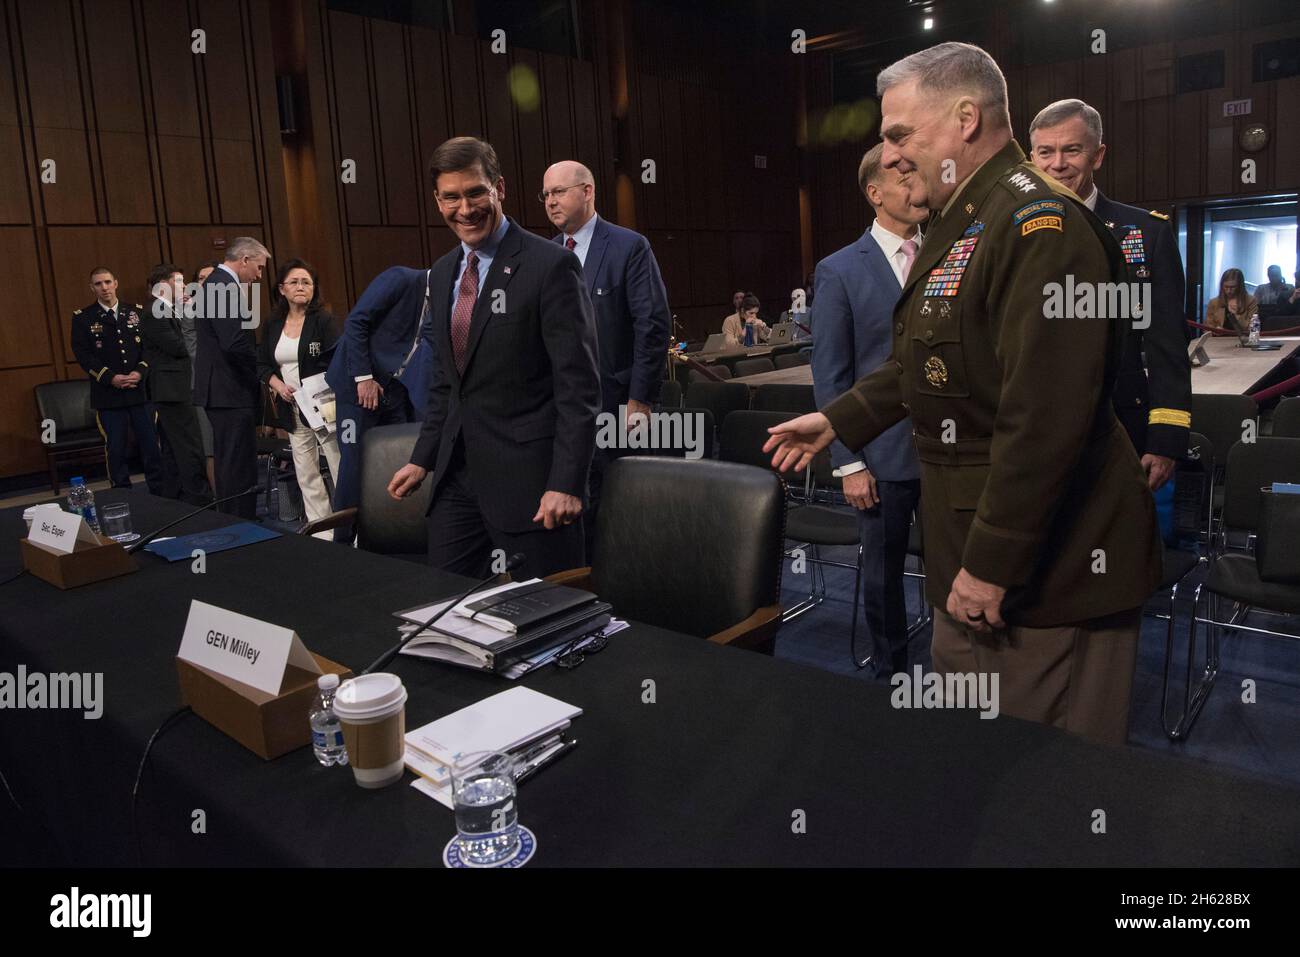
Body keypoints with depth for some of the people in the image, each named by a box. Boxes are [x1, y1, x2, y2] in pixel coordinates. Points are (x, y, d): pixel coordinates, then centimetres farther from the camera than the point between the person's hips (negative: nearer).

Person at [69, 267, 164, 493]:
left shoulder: (137, 311, 10)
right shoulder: (82, 317, 3)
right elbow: (83, 354, -3)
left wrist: (140, 372, -9)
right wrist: (111, 378, -13)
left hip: (141, 388, 2)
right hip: (108, 394, -1)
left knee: (151, 444, 3)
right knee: (116, 449, 2)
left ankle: (159, 493, 13)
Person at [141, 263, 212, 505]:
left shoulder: (167, 311, 18)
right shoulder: (155, 313, -12)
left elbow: (182, 346, 12)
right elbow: (178, 347, -19)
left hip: (174, 391, 10)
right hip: (173, 391, -10)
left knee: (173, 453, 13)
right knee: (191, 451, -9)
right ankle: (200, 502, -6)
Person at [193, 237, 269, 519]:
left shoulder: (216, 283, 17)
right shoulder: (226, 287, -16)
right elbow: (235, 343, -25)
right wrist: (264, 368, -11)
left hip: (221, 390, 11)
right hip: (231, 391, -11)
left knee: (228, 465, 17)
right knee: (240, 468, -7)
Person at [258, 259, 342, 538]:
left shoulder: (323, 320, -4)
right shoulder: (273, 325, 9)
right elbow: (263, 365, 14)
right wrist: (278, 385, -5)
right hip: (294, 409, 5)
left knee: (341, 468, -5)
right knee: (306, 476, 7)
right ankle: (322, 533, 16)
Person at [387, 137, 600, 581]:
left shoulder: (551, 265, -10)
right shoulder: (442, 274, 13)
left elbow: (579, 385, -13)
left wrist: (566, 484, -18)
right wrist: (423, 460, 15)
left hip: (528, 478, -6)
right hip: (456, 475, 7)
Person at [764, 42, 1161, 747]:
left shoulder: (1041, 224, -20)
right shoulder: (959, 225, 14)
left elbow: (1045, 419, -27)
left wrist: (990, 567, -23)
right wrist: (838, 421, 21)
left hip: (1044, 573, -10)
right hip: (970, 555, 10)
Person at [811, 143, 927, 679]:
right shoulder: (840, 271, -4)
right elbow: (830, 377, -6)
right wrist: (848, 463, -9)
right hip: (886, 454, -3)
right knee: (883, 573, 11)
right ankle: (890, 675, 30)